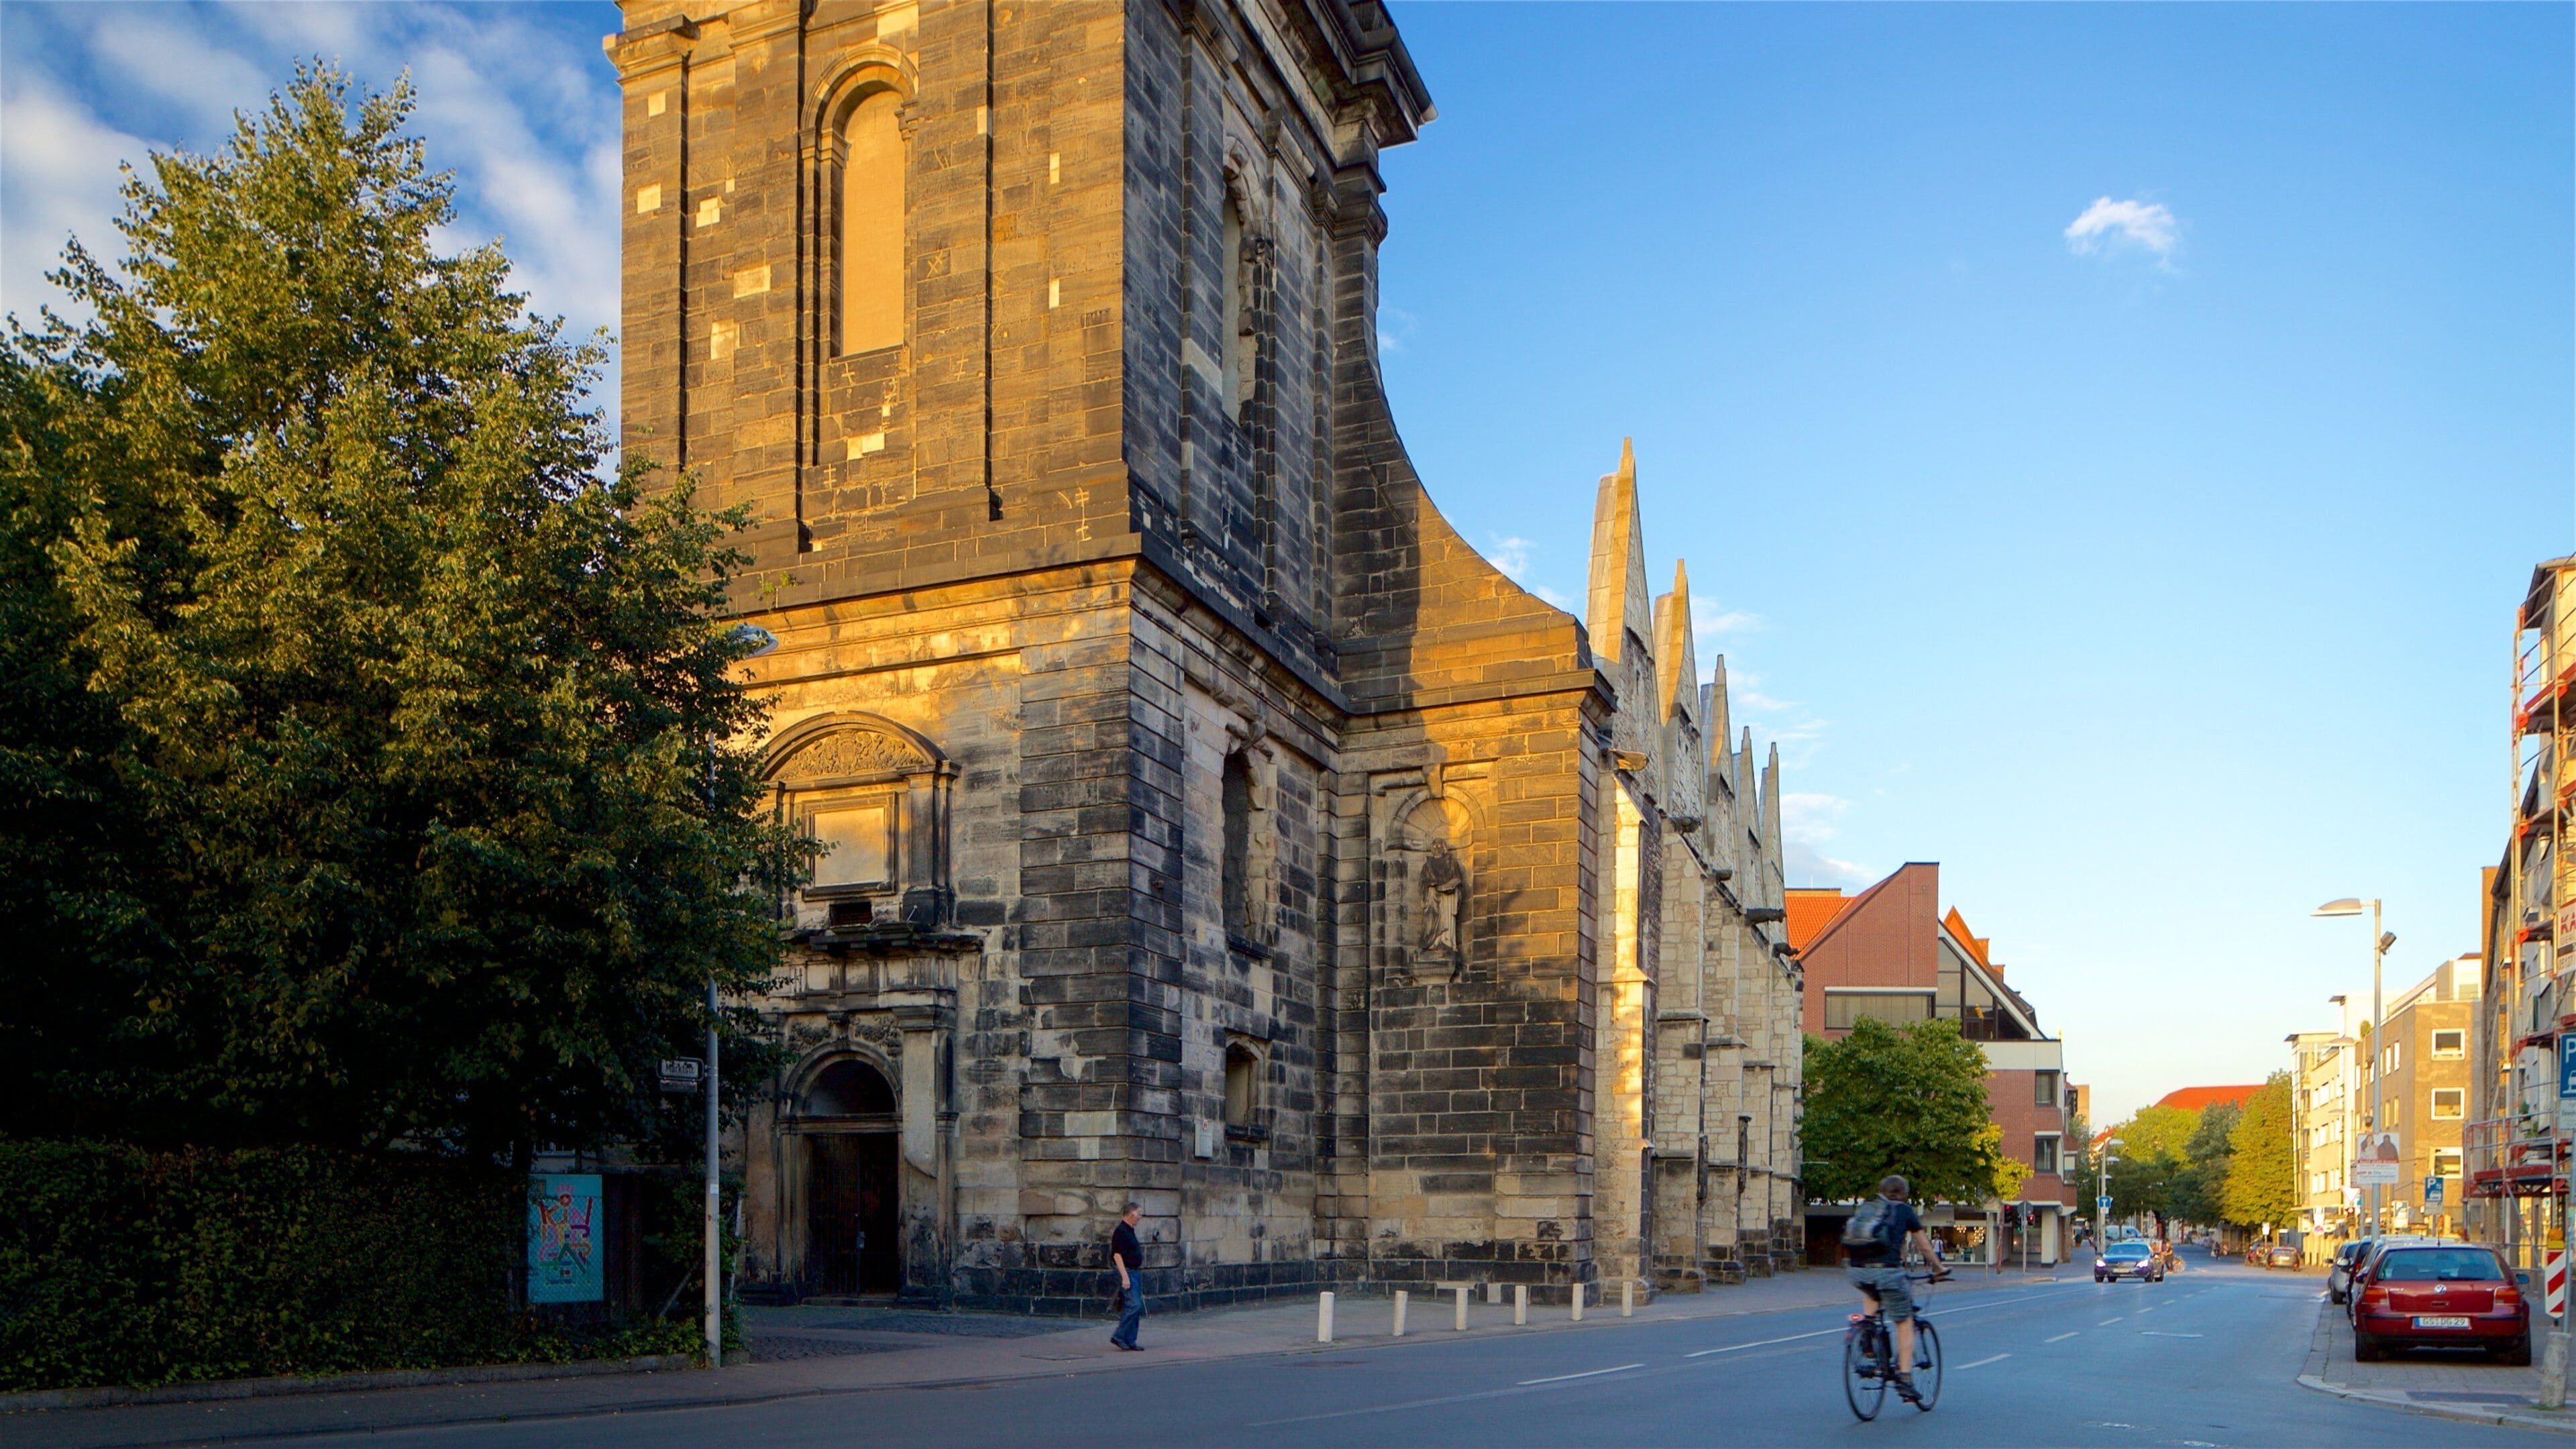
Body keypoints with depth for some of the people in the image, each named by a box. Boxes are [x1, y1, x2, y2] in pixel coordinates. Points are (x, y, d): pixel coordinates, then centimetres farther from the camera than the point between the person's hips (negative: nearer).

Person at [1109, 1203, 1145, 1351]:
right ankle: (1119, 1336, -11)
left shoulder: (1130, 1231, 17)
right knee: (1134, 1305, -16)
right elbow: (1117, 1255, -20)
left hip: (1135, 1272, 10)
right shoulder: (1121, 1232, -15)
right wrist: (1125, 1277, -24)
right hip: (1127, 1273, -10)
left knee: (1136, 1307, 8)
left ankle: (1130, 1341, 11)